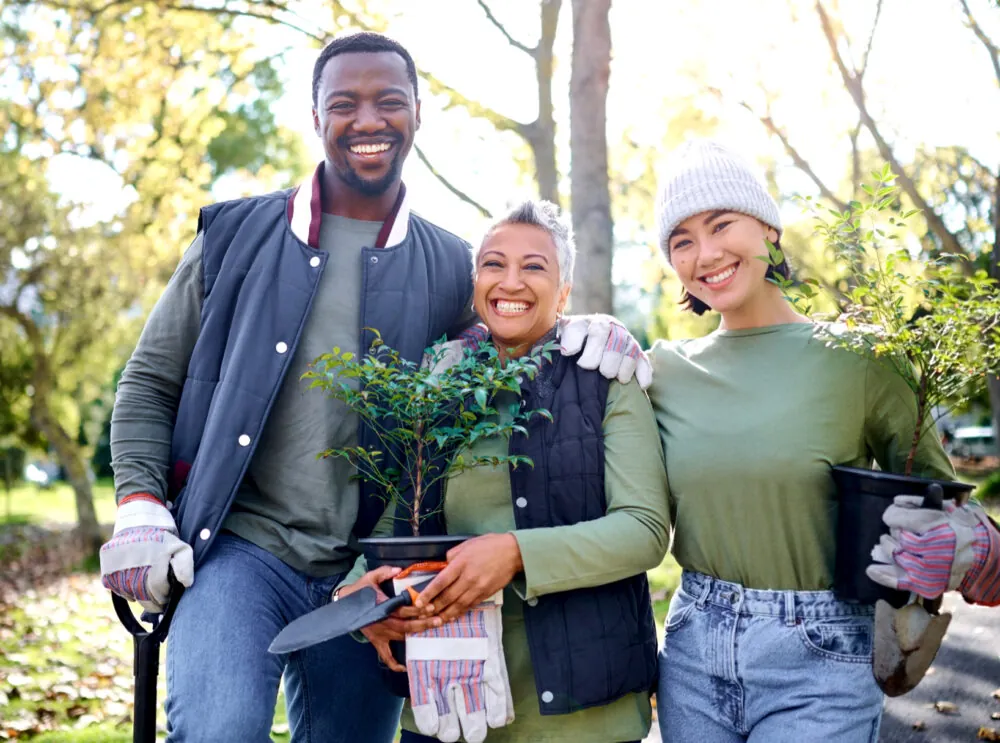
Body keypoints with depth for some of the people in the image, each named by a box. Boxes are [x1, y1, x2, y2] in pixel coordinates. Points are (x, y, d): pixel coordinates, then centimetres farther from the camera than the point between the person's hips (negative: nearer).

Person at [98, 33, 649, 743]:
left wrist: (585, 330, -4)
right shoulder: (238, 233, 5)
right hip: (238, 550, -2)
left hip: (370, 576, 2)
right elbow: (150, 381, 9)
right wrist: (139, 508, -6)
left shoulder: (450, 267, 7)